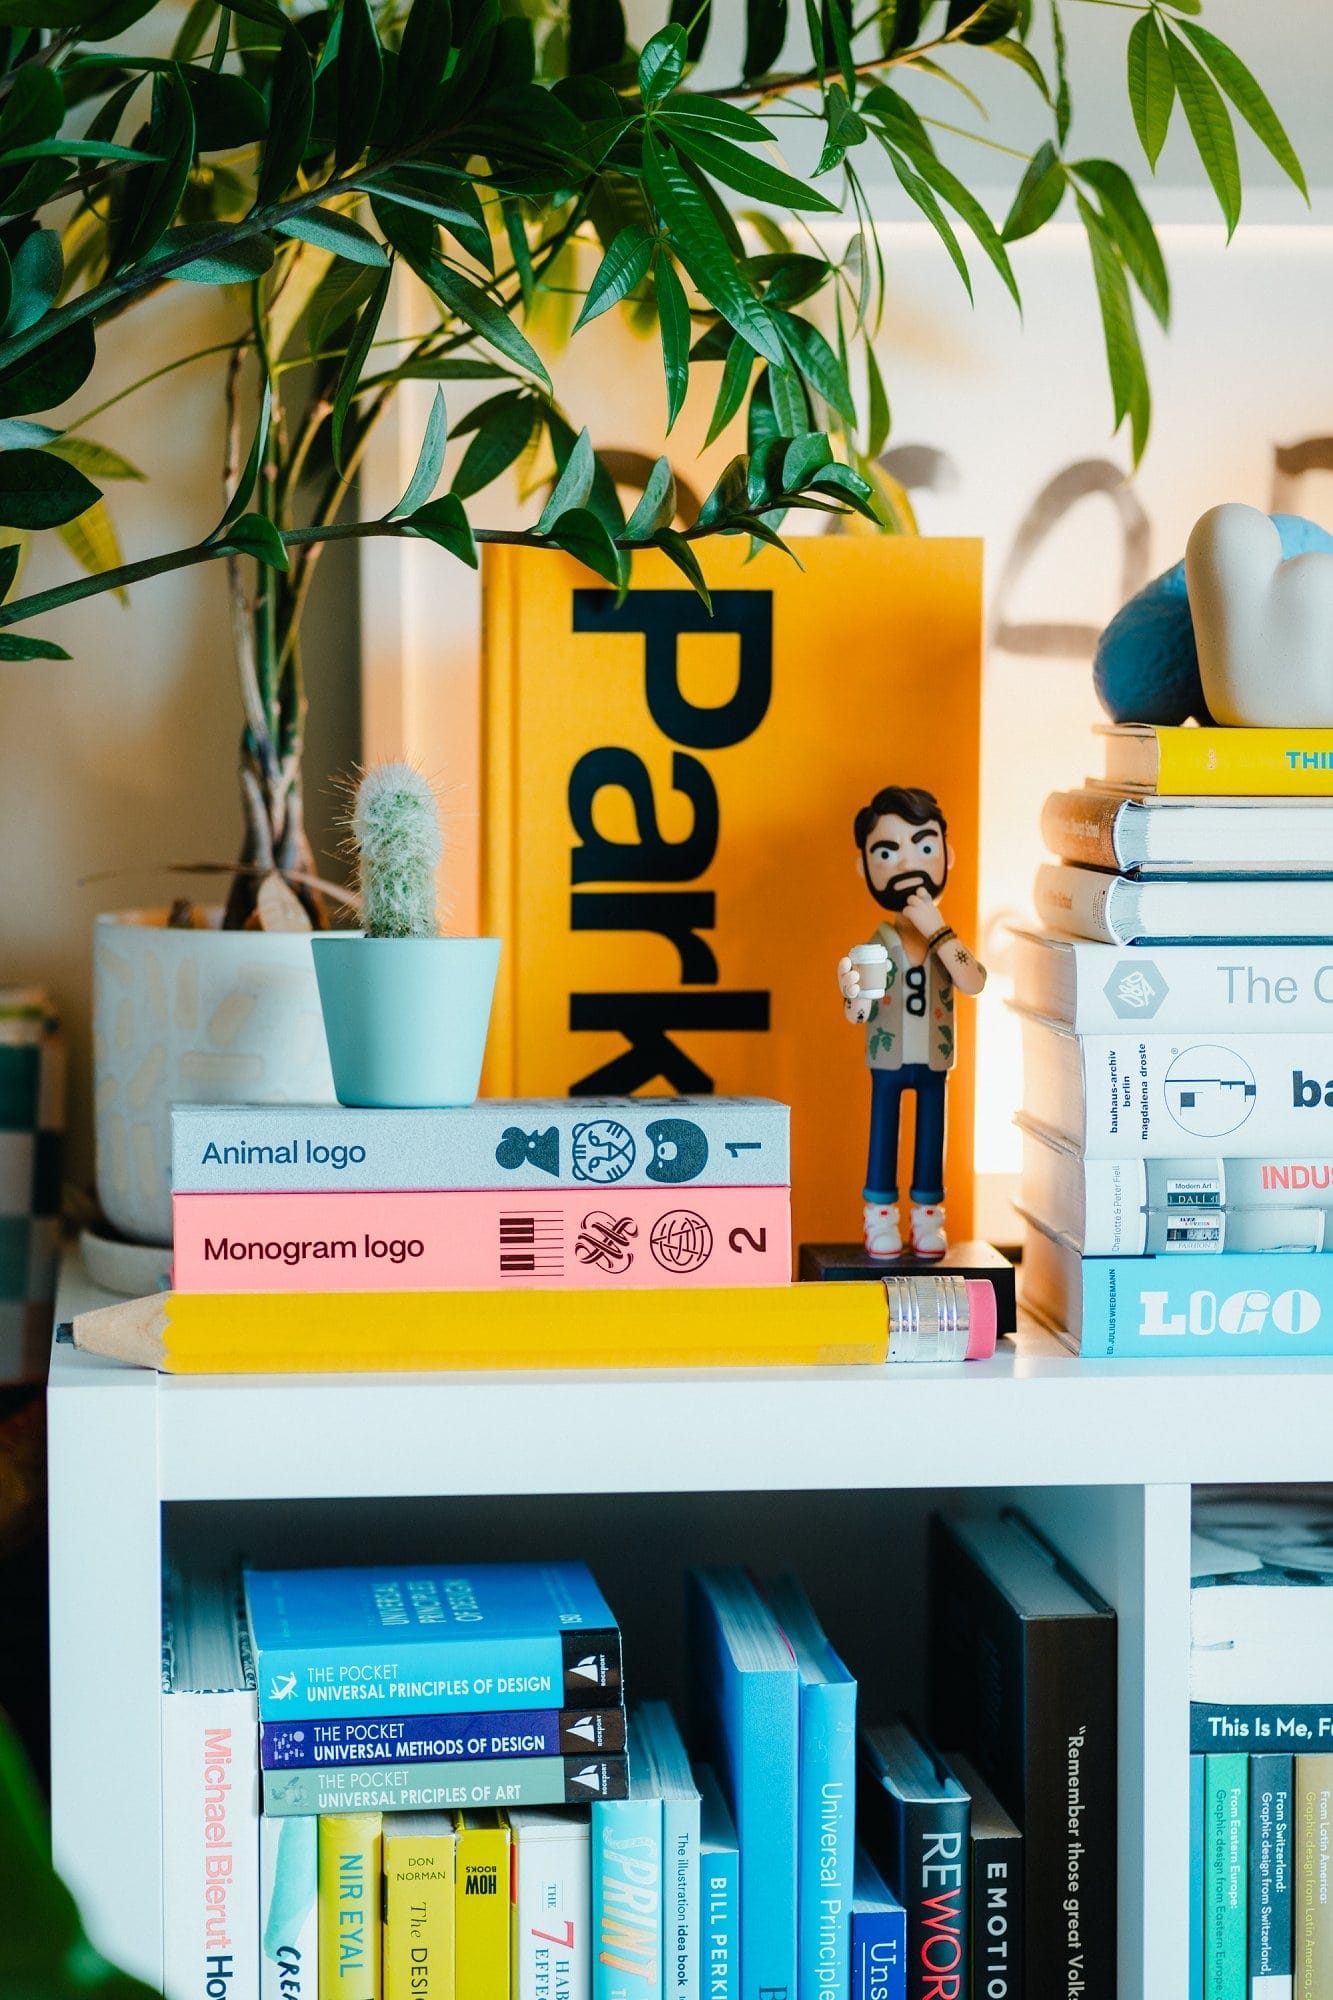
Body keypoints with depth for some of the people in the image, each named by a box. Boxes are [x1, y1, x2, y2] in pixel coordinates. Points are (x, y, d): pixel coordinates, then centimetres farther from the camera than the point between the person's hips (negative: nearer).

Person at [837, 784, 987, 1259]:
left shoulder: (948, 944, -4)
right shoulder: (877, 947, -7)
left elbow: (973, 982, -25)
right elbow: (857, 1015, -7)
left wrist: (937, 930, -26)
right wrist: (851, 993, -30)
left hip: (934, 1063, 1)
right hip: (888, 1063, -1)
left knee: (931, 1140, 9)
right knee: (883, 1140, 5)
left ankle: (928, 1221, 19)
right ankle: (881, 1222, 16)